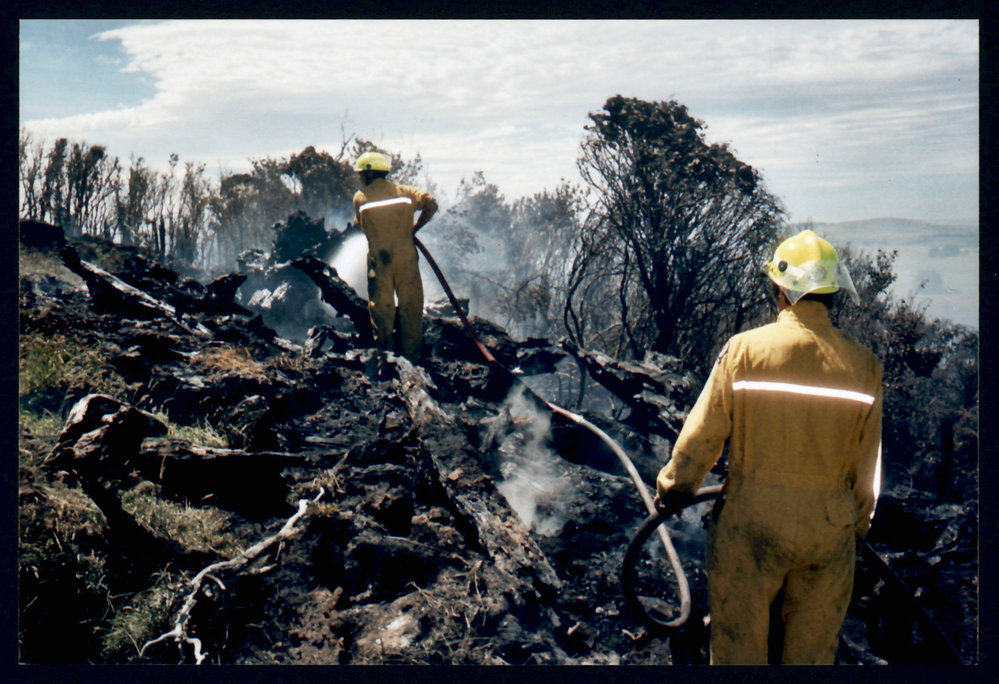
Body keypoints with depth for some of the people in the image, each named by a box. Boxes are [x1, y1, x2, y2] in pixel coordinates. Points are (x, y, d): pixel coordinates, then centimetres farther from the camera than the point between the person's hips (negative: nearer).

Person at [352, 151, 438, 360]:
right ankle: (411, 356, 13)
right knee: (410, 305, 9)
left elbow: (361, 225, 9)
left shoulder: (360, 197, 2)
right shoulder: (403, 191, 8)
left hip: (378, 258, -1)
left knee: (380, 306, 8)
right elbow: (431, 204, 1)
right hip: (406, 254, 1)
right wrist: (414, 229, 5)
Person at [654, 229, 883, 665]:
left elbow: (702, 436, -4)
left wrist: (672, 489, 13)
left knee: (739, 648, 11)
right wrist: (857, 527, 21)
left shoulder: (744, 349, -10)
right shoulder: (863, 365, -3)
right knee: (815, 651, 16)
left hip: (751, 521, -2)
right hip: (830, 529, 2)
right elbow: (867, 464, 5)